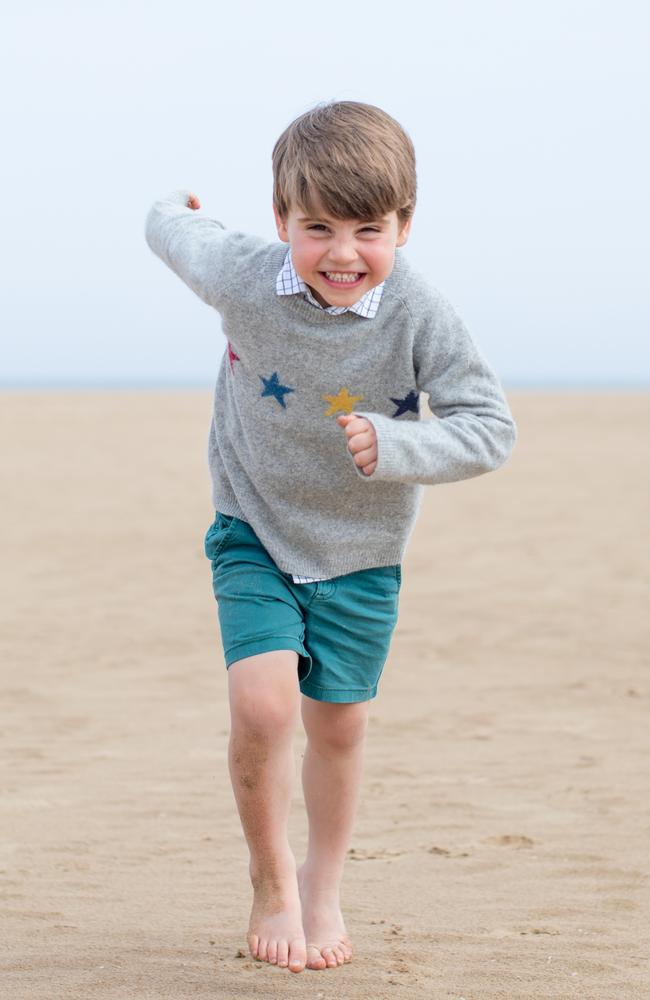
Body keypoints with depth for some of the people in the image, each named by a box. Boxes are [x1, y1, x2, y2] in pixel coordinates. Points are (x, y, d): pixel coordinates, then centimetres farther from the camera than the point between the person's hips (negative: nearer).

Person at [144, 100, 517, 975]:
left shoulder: (419, 314, -24)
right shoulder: (245, 280, -22)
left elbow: (491, 427, -20)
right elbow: (179, 236, 1)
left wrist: (396, 447, -36)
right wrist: (171, 213, 25)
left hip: (361, 546, 1)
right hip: (256, 531, -1)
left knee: (339, 723, 10)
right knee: (262, 705, -17)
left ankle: (324, 888, 36)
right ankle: (271, 880, 9)